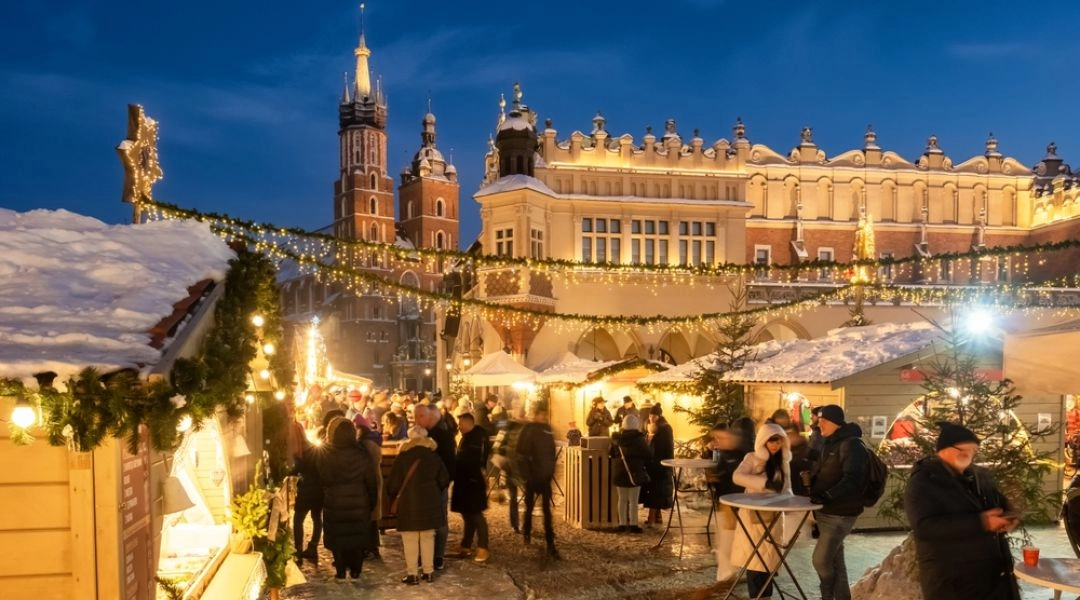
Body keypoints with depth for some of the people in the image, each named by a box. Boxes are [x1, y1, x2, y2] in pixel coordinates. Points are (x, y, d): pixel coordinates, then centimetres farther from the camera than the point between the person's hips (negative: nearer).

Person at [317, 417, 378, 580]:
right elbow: (371, 482, 0)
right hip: (358, 503, 1)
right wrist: (372, 502, 8)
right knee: (358, 536, 12)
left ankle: (340, 570, 11)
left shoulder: (325, 455, -11)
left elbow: (322, 479, -7)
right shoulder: (361, 455, -6)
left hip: (334, 505, -1)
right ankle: (355, 569, 14)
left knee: (337, 536, 10)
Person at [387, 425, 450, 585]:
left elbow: (393, 482, -6)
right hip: (430, 501, 4)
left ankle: (412, 574, 4)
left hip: (409, 502, -4)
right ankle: (428, 572, 15)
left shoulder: (403, 457, -8)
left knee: (410, 539, 2)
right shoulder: (433, 456, 4)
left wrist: (392, 495, 13)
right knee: (428, 537, 12)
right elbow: (444, 479, 10)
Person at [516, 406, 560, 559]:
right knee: (529, 506, 13)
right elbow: (521, 454, -12)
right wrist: (525, 474, -15)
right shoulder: (528, 430, -9)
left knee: (547, 509, 0)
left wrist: (551, 470, 7)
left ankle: (550, 545, -2)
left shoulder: (547, 429, 5)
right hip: (532, 475, -3)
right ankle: (527, 533, 35)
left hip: (545, 475, 3)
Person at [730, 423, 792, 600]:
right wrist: (764, 482, -32)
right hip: (754, 515, -4)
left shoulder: (784, 462, 9)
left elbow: (786, 488, 14)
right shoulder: (752, 458, -7)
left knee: (768, 558, 9)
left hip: (773, 517, 4)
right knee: (754, 558, -3)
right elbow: (737, 477, -22)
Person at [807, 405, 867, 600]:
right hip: (827, 511, 9)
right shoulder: (831, 443, 14)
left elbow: (852, 479, -27)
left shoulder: (852, 444, -16)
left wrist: (827, 495, -34)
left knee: (821, 559, -9)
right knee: (834, 560, 15)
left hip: (840, 513, -9)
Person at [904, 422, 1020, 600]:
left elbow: (1002, 506, 22)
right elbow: (924, 527, -24)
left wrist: (1007, 519, -4)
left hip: (996, 574, 7)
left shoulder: (981, 476, 10)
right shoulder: (923, 482, -11)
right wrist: (980, 523, -25)